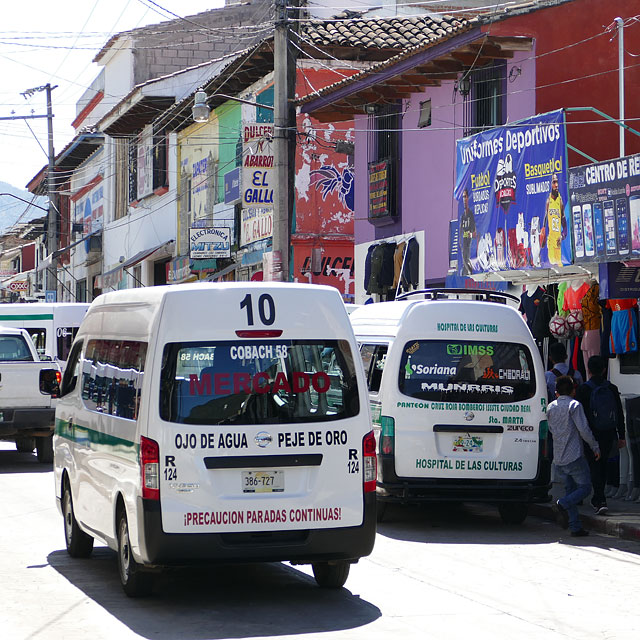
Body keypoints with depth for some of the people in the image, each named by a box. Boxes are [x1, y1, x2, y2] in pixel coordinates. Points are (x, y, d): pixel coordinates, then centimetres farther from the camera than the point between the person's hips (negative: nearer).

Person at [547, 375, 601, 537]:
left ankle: (575, 527, 6)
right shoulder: (574, 405, -7)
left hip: (558, 457, 6)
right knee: (585, 487, 2)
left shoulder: (551, 407, 12)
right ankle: (562, 505, -21)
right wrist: (595, 447, -2)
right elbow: (584, 430, -12)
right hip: (574, 456, -6)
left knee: (570, 489, 11)